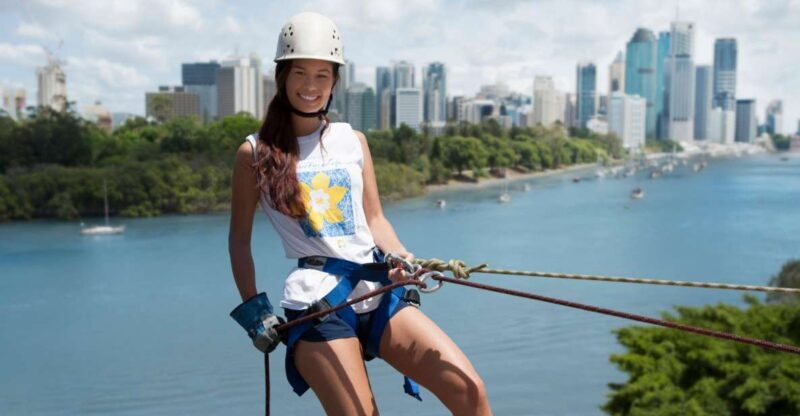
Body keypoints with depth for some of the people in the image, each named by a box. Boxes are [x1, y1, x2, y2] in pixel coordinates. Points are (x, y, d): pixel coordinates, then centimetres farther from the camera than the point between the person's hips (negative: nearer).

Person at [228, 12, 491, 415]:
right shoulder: (255, 153, 5)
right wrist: (252, 307, 3)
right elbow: (239, 239, 10)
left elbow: (374, 219, 12)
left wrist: (402, 257, -7)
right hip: (317, 303, -3)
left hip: (378, 292, 4)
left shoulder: (354, 140, 14)